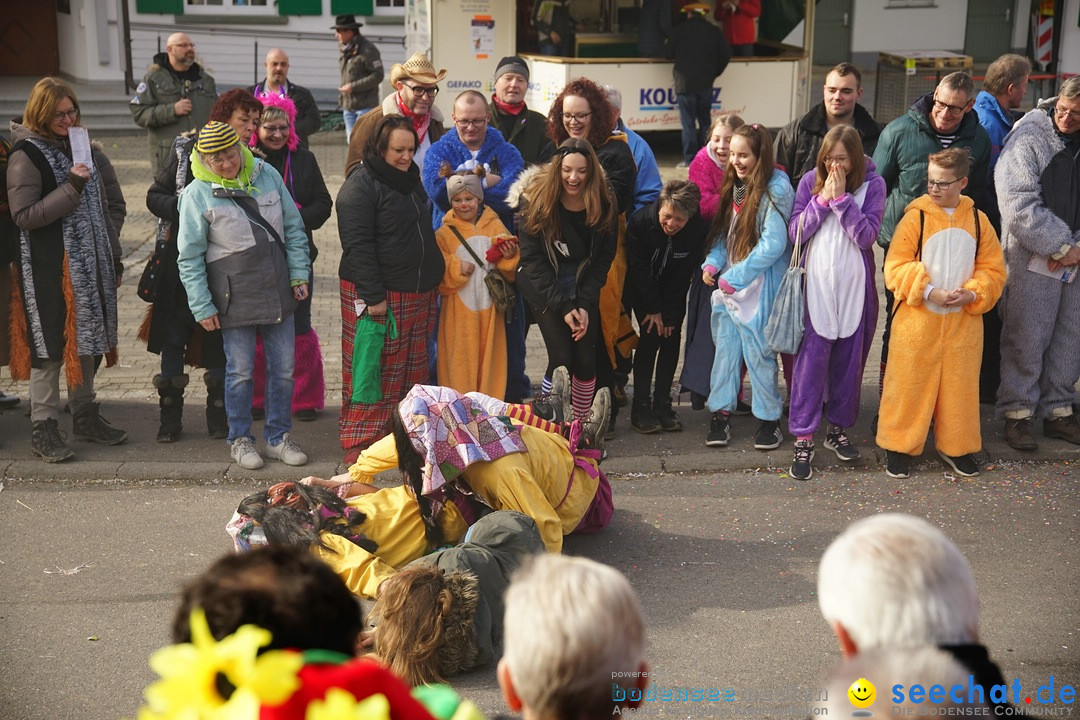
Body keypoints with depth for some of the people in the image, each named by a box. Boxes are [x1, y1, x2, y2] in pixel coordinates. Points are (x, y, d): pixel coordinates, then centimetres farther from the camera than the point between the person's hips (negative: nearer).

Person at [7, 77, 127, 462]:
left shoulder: (85, 149, 11)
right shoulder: (26, 155, -8)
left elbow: (114, 204, 18)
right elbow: (24, 215, -14)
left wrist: (108, 248, 8)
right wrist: (71, 187, -19)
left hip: (90, 264, 6)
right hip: (48, 268, -6)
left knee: (87, 339, 14)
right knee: (51, 344, -3)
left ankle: (85, 414, 27)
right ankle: (44, 428, 5)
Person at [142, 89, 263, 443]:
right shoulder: (186, 149, -1)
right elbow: (155, 198, 1)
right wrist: (187, 208, -16)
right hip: (179, 258, 0)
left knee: (220, 342, 6)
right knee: (173, 337, 6)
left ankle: (218, 414, 21)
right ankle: (170, 416, 19)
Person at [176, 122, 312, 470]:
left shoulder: (267, 175, 2)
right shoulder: (197, 194, -7)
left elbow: (294, 228, 11)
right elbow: (190, 257, -4)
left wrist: (299, 273, 5)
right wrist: (202, 306, -6)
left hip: (277, 290, 3)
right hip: (234, 295, -3)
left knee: (283, 368, 8)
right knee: (240, 371, 4)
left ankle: (279, 437, 23)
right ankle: (240, 439, 22)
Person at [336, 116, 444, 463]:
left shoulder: (411, 180, 16)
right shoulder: (360, 186, -11)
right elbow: (357, 245, -18)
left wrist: (434, 280, 22)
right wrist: (374, 297, -22)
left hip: (418, 296, 8)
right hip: (378, 296, -8)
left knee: (412, 371, 12)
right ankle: (360, 443, 4)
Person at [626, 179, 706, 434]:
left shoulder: (698, 229, -24)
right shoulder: (640, 222, -28)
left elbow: (683, 276, -15)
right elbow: (639, 269, -18)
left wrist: (668, 313, -14)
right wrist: (652, 309, -15)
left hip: (674, 291, 2)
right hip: (643, 288, -2)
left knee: (672, 338, -6)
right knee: (650, 337, -13)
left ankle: (662, 403, 4)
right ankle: (640, 407, -9)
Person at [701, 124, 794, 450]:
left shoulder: (775, 189, -14)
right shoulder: (735, 185, 10)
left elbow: (773, 244, -18)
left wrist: (735, 277, -17)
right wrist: (712, 263, -1)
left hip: (759, 285, -7)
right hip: (728, 283, 7)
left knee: (758, 351, 0)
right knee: (725, 347, 8)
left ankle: (769, 418, 14)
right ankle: (721, 413, 17)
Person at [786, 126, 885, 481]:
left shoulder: (872, 184, -2)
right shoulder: (810, 181, 1)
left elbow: (866, 236, -12)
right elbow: (795, 233, -4)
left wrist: (841, 198, -16)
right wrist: (822, 199, -12)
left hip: (855, 285, 1)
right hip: (817, 283, 0)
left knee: (849, 359, 10)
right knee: (811, 358, -3)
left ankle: (838, 428, 27)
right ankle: (803, 439, 1)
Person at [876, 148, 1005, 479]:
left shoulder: (978, 220, 2)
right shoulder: (915, 217, -7)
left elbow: (993, 269, 5)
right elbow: (896, 267, -9)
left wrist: (972, 294, -12)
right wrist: (929, 292, -19)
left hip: (963, 321, 3)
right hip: (917, 320, -3)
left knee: (960, 383, 11)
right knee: (909, 384, 4)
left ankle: (955, 446, 26)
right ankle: (899, 445, 17)